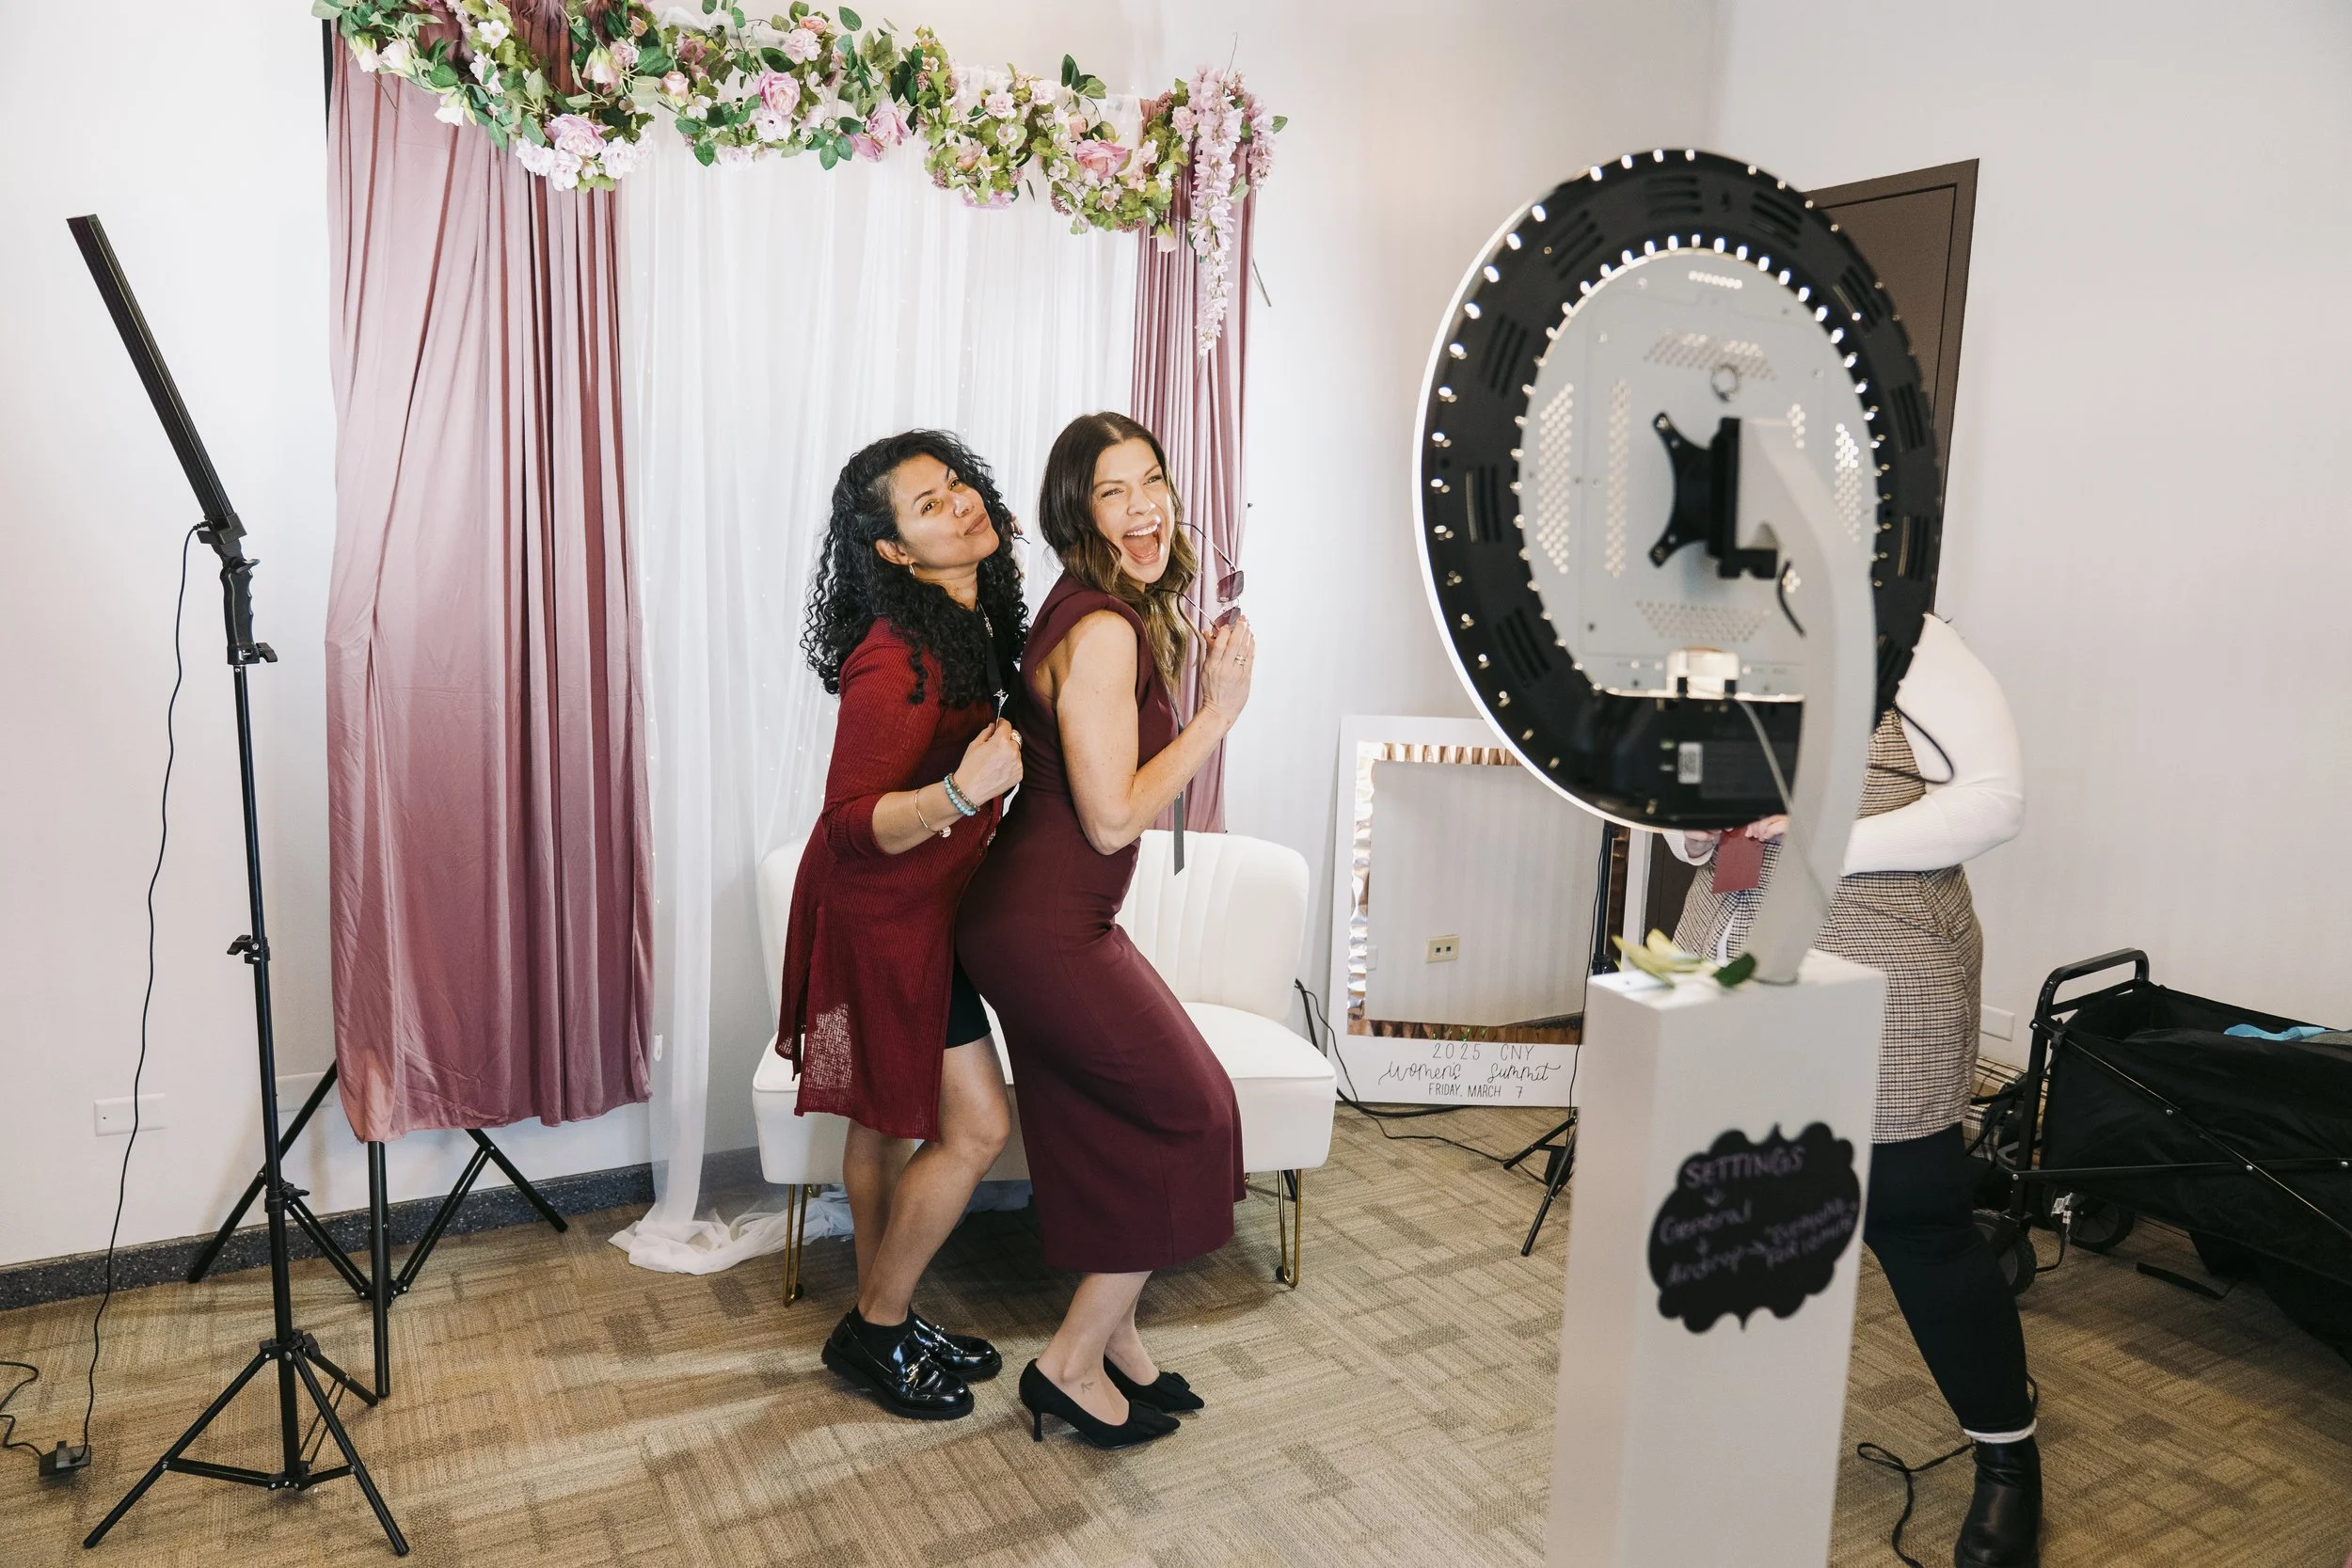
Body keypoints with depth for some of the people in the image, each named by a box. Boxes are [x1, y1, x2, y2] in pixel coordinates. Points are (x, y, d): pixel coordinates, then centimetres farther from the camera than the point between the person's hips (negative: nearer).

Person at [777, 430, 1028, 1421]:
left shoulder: (973, 621, 2)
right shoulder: (897, 661, -27)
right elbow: (852, 823, -27)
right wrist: (961, 792, -40)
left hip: (916, 906, 9)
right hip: (884, 917, -9)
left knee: (890, 1120, 18)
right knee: (976, 1128, -2)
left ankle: (878, 1320, 34)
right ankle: (875, 1332, 17)